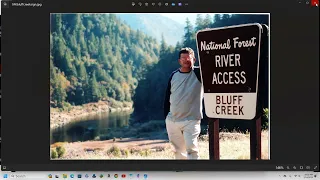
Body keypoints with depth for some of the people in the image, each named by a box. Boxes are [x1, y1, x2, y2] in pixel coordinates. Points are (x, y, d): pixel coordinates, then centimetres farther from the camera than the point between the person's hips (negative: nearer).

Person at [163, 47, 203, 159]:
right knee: (178, 151, 13)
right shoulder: (174, 75, 7)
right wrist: (166, 116, 9)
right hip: (172, 121, 4)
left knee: (191, 149, -14)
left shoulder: (199, 73, -3)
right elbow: (167, 97, 11)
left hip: (191, 120, -4)